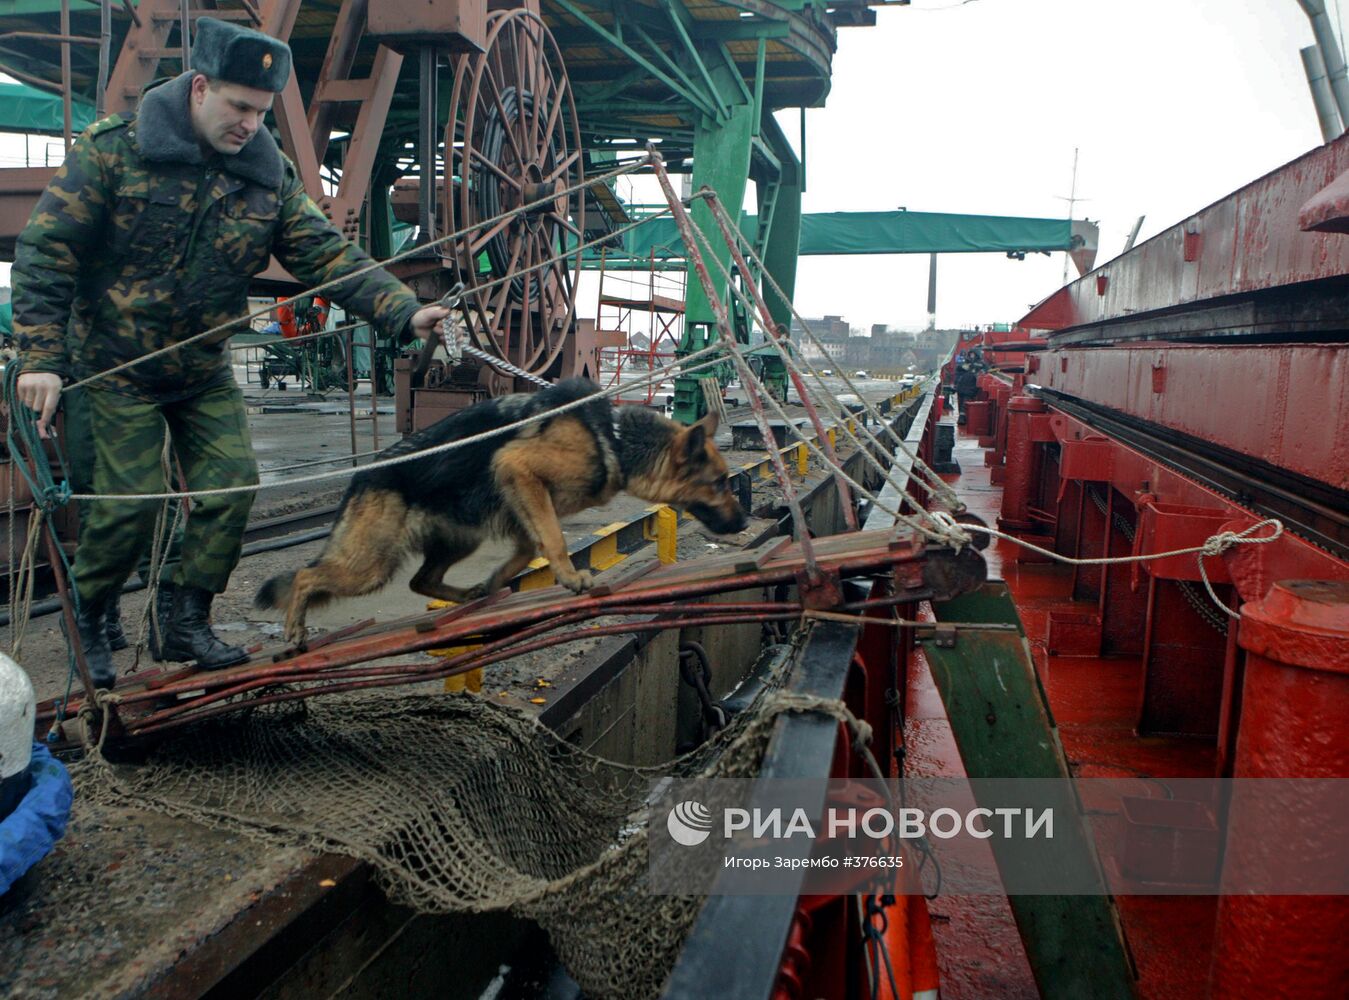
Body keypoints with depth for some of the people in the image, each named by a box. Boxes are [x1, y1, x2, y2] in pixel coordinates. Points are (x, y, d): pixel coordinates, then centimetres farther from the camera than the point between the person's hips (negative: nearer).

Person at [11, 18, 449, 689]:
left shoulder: (269, 175, -3)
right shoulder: (113, 150, -15)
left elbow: (327, 256, -11)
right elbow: (46, 252, -14)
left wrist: (403, 312, -27)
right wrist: (41, 355, -21)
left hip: (204, 369, 4)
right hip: (117, 365, -4)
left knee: (230, 484, -4)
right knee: (131, 501, -5)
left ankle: (189, 624, 13)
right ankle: (86, 620, 21)